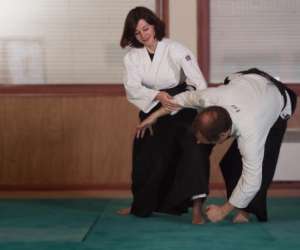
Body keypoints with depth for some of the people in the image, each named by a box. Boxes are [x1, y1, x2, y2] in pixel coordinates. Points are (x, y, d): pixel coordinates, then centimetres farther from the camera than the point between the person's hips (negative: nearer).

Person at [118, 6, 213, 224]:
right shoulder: (132, 56, -6)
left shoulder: (175, 49, -16)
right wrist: (157, 96, -38)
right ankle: (141, 206, 35)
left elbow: (199, 83, -21)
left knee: (192, 150, -22)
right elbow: (132, 88, -20)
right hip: (152, 110, 4)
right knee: (146, 160, 12)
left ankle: (196, 206, -20)